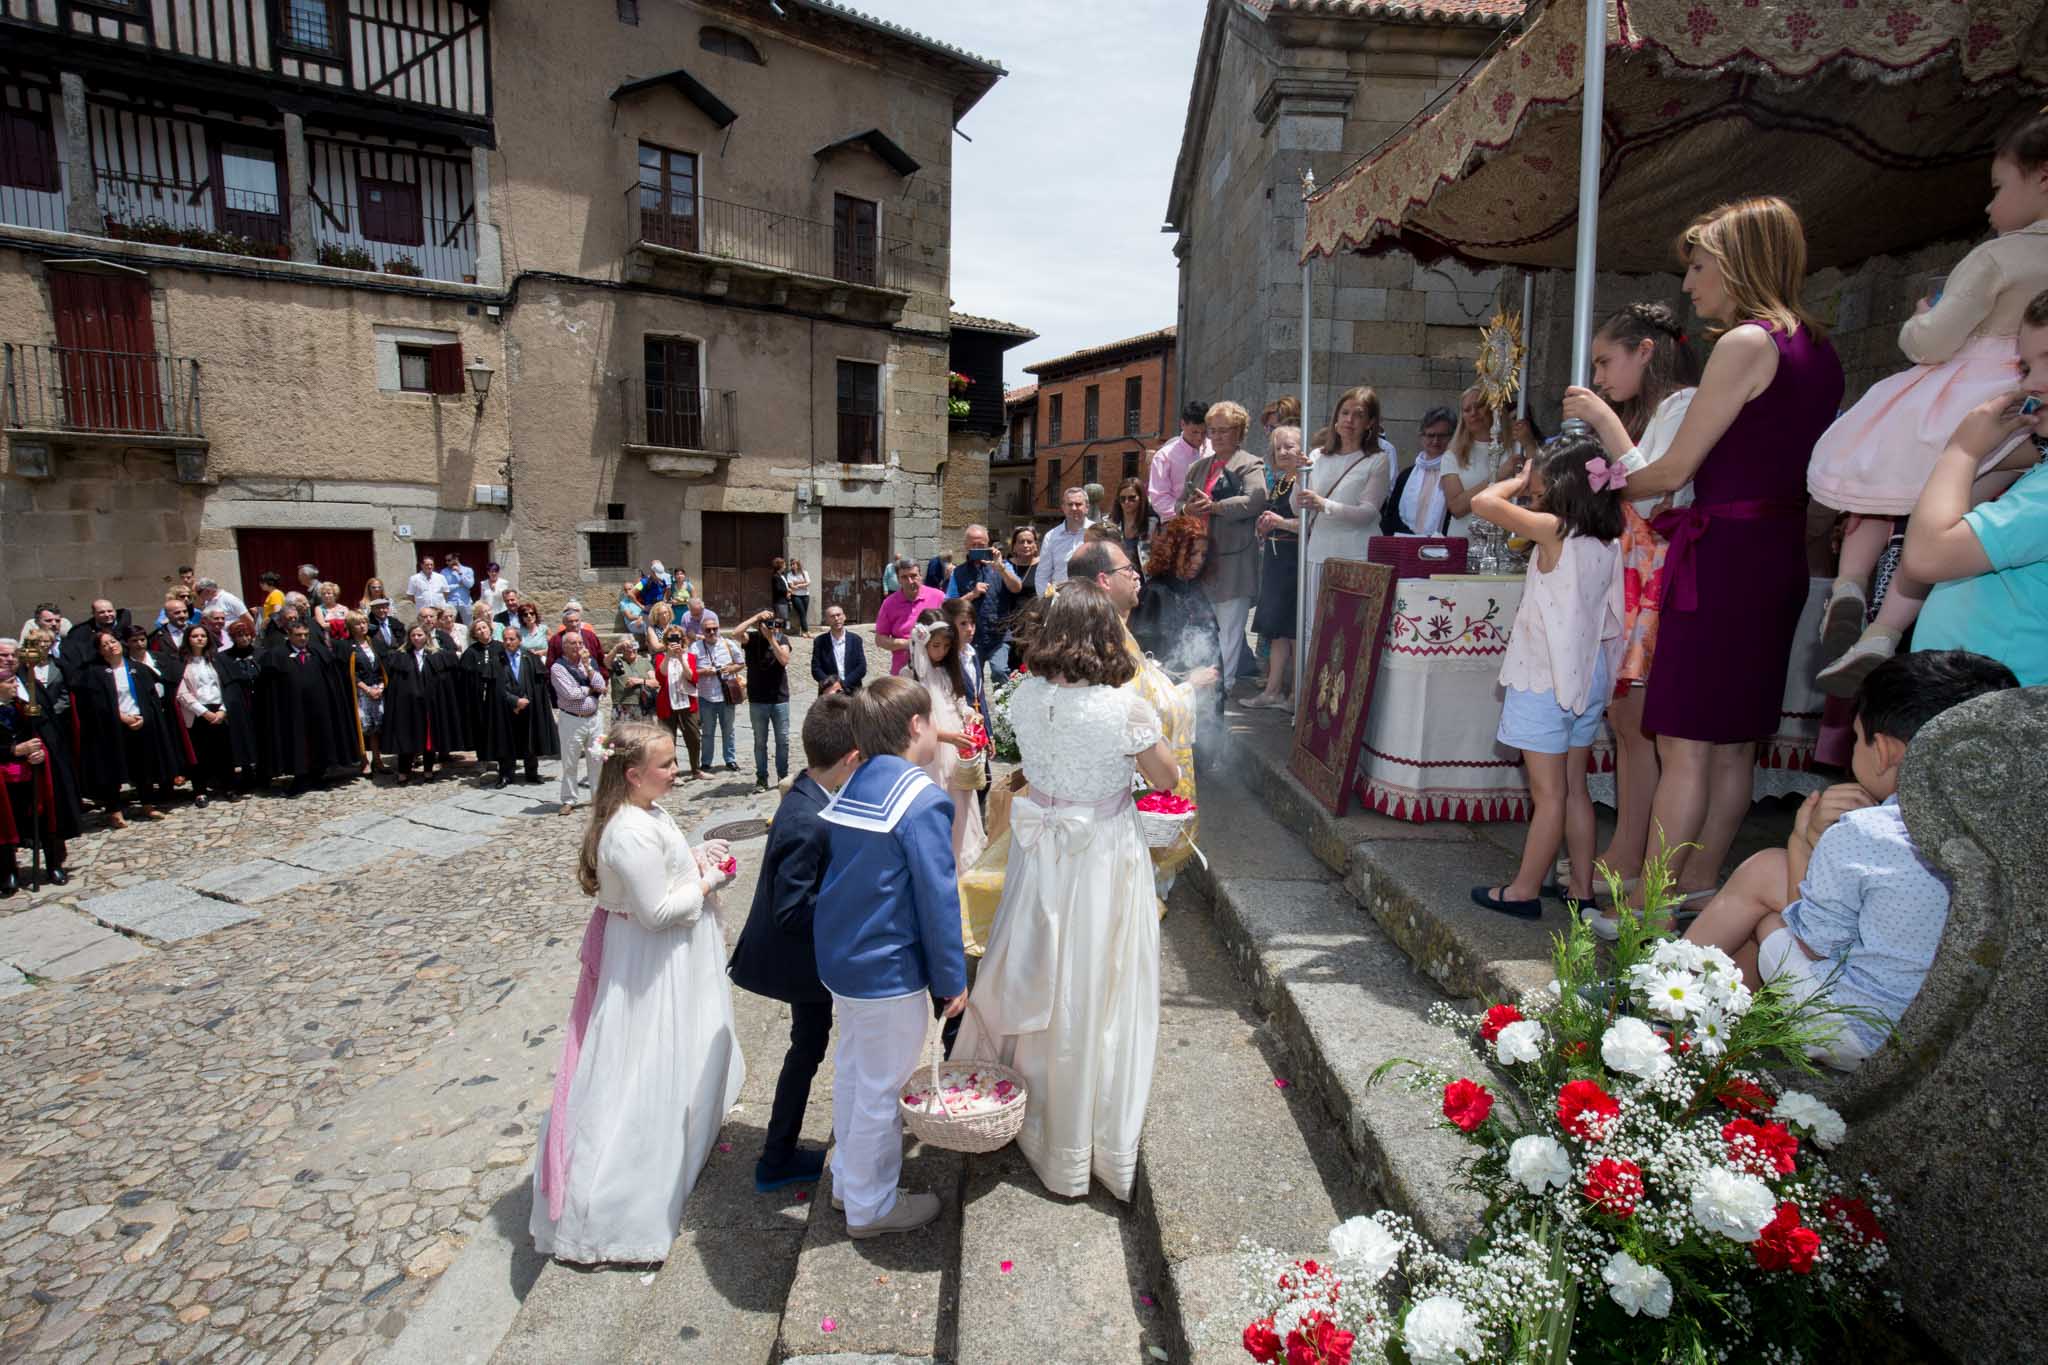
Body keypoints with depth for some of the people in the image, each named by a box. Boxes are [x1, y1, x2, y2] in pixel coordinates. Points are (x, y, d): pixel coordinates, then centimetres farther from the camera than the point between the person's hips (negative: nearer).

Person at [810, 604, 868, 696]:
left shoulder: (855, 639, 6)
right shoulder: (820, 642, 5)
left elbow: (862, 668, 0)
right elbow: (815, 669, 0)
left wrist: (843, 684, -12)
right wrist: (831, 684, -15)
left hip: (852, 692, 1)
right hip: (828, 693, -1)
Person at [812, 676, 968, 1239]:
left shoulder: (851, 787, 3)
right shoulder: (923, 799, -22)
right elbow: (937, 897, -20)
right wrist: (953, 977, -9)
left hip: (840, 956, 9)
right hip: (889, 971, -8)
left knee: (852, 1068, 24)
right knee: (879, 1088, 8)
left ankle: (848, 1176, 42)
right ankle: (870, 1206, 26)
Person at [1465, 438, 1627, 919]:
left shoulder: (1554, 530, -16)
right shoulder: (1609, 545, 4)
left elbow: (1483, 502, -16)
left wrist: (1519, 481, -1)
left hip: (1545, 681, -7)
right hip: (1588, 677, 7)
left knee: (1548, 794, -1)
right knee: (1574, 788, 16)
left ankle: (1524, 892, 10)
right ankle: (1582, 888, 24)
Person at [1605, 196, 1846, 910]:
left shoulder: (1747, 342, -11)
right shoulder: (1818, 350, 16)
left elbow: (1675, 469, -12)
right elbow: (1782, 462, 19)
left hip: (1725, 554, -9)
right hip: (1782, 552, 9)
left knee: (1683, 745, -6)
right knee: (1733, 743, 13)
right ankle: (1697, 887, 24)